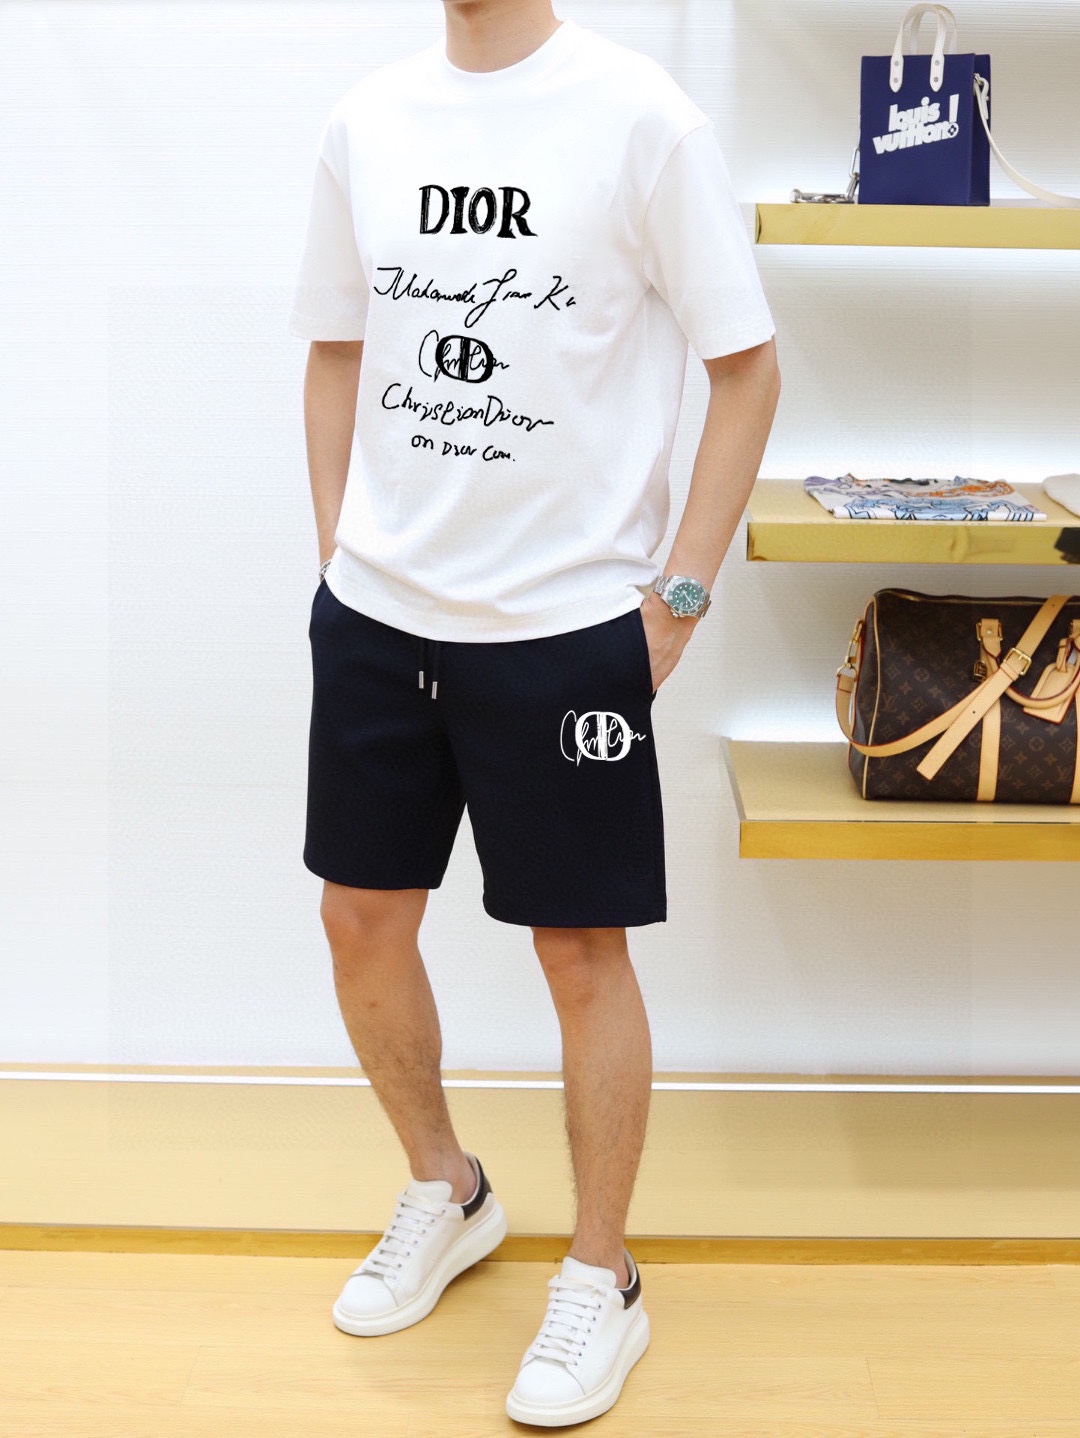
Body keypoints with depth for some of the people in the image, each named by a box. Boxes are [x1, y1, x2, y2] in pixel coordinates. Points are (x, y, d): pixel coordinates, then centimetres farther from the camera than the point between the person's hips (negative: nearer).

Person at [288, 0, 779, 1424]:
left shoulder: (640, 115, -9)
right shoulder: (366, 118, 6)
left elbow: (748, 364, -6)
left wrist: (679, 591, -9)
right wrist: (341, 554, 10)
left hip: (569, 624, -5)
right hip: (376, 612, 5)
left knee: (582, 948, 4)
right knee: (361, 918, 13)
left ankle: (602, 1283, 23)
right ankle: (445, 1193, 38)